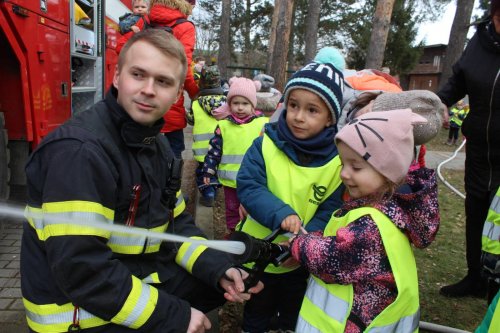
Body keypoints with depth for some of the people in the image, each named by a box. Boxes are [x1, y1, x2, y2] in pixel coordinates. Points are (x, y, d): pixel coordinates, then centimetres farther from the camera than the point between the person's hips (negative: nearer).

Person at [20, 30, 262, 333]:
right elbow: (79, 270, -27)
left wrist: (220, 270, -7)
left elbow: (176, 223, 8)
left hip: (141, 278, 8)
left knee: (230, 281, 12)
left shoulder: (156, 144, 4)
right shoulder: (79, 150, -23)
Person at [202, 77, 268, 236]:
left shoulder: (262, 124, -5)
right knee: (232, 208, 18)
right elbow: (214, 149, 1)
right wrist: (208, 170, 2)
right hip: (230, 179, 1)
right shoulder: (224, 125, -2)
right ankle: (232, 231, 37)